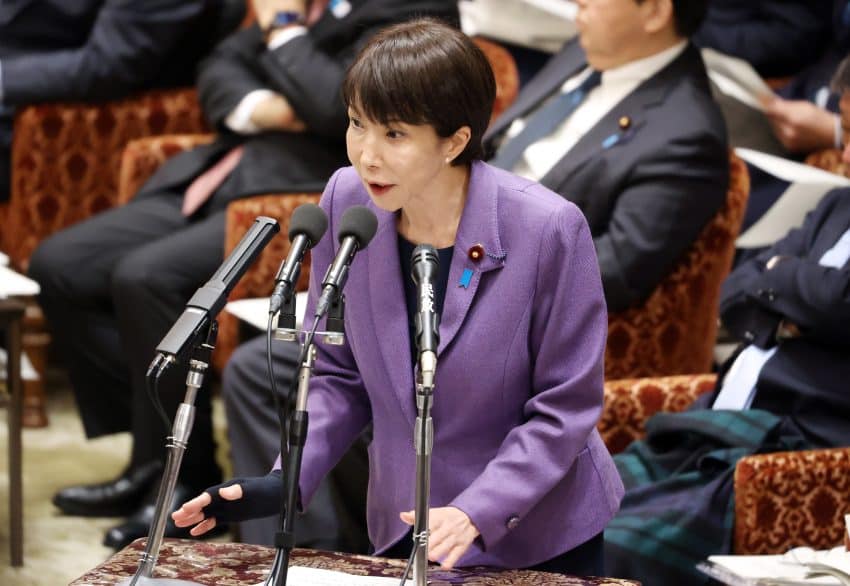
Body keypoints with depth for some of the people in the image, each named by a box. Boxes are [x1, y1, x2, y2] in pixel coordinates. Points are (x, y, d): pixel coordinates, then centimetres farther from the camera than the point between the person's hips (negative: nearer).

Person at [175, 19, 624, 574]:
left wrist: (476, 513, -26)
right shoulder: (347, 201, -11)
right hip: (408, 526, 3)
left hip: (537, 534, -3)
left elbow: (566, 407, -15)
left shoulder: (548, 228, -23)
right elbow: (339, 374, 1)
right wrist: (287, 480, -13)